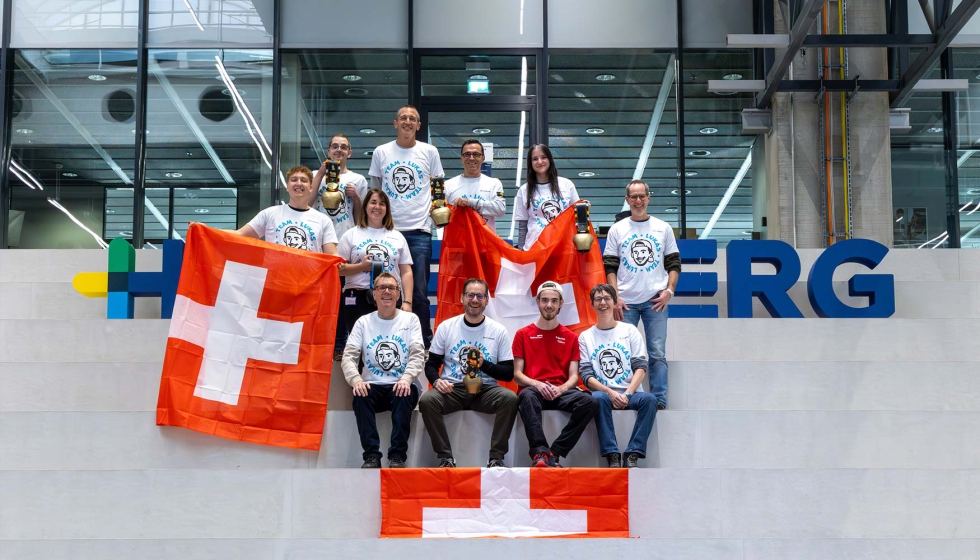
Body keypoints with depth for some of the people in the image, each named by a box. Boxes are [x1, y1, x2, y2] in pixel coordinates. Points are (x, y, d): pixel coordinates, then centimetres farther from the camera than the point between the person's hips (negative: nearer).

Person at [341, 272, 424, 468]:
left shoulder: (410, 319, 6)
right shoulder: (363, 322, 9)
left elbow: (418, 355, -4)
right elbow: (348, 356, 0)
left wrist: (406, 379, -24)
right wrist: (356, 380, -21)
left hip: (401, 386, -1)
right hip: (374, 386, 1)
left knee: (405, 394, -35)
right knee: (360, 395, -31)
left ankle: (397, 456, -28)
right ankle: (371, 456, -26)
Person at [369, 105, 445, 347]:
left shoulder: (429, 152, 7)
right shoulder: (381, 152, 8)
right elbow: (375, 189, 16)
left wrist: (436, 207, -1)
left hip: (419, 230, -1)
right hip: (389, 229, 1)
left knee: (419, 292, -2)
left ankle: (425, 343, 8)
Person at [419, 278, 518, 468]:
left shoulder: (499, 331, 4)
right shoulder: (446, 327, 7)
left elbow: (508, 373, 3)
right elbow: (431, 364, 7)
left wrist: (484, 364, -15)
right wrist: (437, 381, -16)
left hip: (486, 390, 0)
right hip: (452, 389, 0)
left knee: (510, 398, -31)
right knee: (426, 400, -30)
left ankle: (496, 457, -20)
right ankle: (445, 457, -18)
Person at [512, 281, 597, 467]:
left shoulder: (570, 337, 16)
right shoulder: (523, 334, 13)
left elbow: (573, 376, 9)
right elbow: (517, 374, 7)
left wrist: (561, 389, -13)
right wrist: (537, 384, -13)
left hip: (561, 392, 2)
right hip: (533, 389, -2)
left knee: (590, 402, -30)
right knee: (527, 396, -39)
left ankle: (554, 453, -28)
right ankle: (539, 452, -45)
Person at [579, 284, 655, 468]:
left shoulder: (630, 330, 12)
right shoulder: (585, 337, 11)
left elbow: (640, 367, 3)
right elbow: (586, 376, 2)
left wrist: (627, 394, -14)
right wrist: (610, 393, -16)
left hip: (629, 393, 1)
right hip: (603, 392, -1)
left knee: (649, 399, -31)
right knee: (598, 398, -36)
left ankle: (633, 454, -29)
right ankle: (612, 455, -33)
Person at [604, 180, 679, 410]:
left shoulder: (663, 228, 11)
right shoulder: (617, 230, 9)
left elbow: (673, 263, 11)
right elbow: (610, 267, 6)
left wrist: (669, 290, -4)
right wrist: (615, 297, -5)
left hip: (655, 300, 0)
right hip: (626, 302, 0)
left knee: (657, 353, -4)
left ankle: (659, 400, -2)